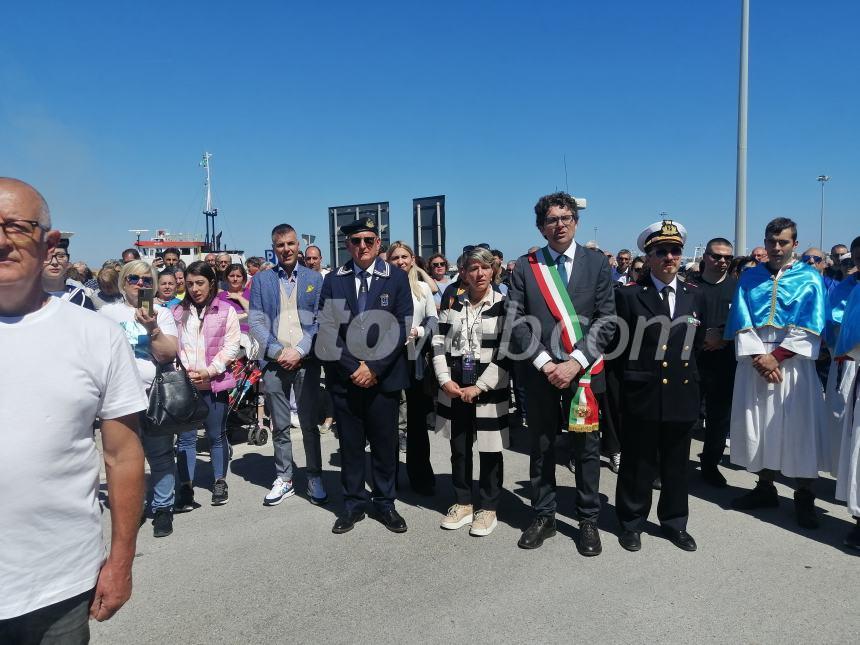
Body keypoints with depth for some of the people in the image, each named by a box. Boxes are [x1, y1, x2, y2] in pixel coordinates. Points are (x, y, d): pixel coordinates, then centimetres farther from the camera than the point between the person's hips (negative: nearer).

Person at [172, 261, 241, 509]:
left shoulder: (225, 311, 2)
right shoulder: (177, 312, 9)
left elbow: (231, 347, -3)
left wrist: (208, 371, -12)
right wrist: (184, 370, -12)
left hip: (214, 383, -1)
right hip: (183, 383, 1)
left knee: (216, 435, 9)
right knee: (186, 437, 2)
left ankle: (220, 482, 24)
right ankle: (186, 488, 9)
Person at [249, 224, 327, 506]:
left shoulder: (315, 279, 7)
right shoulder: (261, 280, 8)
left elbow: (320, 321, 1)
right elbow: (255, 321, 2)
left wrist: (299, 351, -10)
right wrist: (278, 351, -10)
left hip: (306, 360, -1)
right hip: (273, 362, 1)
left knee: (309, 424, 4)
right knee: (280, 426, 9)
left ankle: (315, 478, 15)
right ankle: (283, 479, 20)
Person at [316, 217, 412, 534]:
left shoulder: (396, 277, 1)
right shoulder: (333, 280, 5)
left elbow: (401, 328, -5)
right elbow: (328, 330, 0)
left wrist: (374, 368, -11)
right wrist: (352, 367, -9)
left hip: (384, 375, -1)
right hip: (344, 376, 1)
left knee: (385, 443, 7)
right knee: (350, 443, 9)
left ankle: (385, 503, 23)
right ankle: (353, 504, 23)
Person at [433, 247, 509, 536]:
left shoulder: (504, 304, -5)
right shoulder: (451, 304, 6)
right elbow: (439, 344, 6)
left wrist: (479, 387, -14)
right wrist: (445, 380, -8)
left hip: (489, 389, -3)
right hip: (454, 388, 4)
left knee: (490, 449, 6)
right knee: (458, 448, 13)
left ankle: (488, 508, 22)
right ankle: (463, 502, 29)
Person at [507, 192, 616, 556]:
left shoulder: (597, 263, 5)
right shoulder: (525, 267, 5)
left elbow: (606, 320, -2)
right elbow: (516, 322, -1)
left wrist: (575, 362, -12)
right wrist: (545, 363, -11)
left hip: (584, 371, 0)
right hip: (540, 372, 1)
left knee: (586, 449, 8)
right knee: (541, 448, 10)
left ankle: (588, 521, 23)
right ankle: (543, 517, 25)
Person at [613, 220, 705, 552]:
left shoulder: (694, 295, 8)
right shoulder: (628, 294, -6)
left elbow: (696, 343, 16)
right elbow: (618, 345, -2)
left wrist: (684, 368, 12)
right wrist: (633, 376, 2)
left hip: (682, 393, 4)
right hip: (642, 395, -4)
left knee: (676, 463, 15)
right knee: (638, 464, 7)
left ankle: (674, 522, 30)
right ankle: (632, 523, 23)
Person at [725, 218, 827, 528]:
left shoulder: (809, 278, 2)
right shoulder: (749, 277, 8)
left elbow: (809, 328, -6)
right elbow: (741, 322, 1)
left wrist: (775, 357, -13)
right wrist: (758, 357, -11)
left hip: (793, 363, -2)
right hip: (754, 361, 2)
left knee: (798, 428, -1)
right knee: (759, 426, 7)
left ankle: (804, 498, 11)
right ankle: (765, 488, 21)